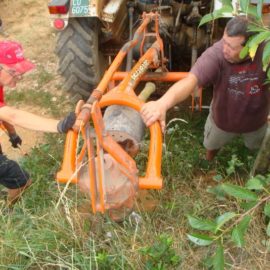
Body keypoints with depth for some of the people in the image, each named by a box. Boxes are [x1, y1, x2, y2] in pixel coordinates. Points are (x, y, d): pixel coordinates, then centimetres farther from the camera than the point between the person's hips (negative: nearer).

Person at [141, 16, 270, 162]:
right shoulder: (215, 54, -39)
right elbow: (190, 80, -54)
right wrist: (162, 103, -71)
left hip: (256, 120, 2)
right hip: (222, 118, -1)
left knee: (257, 146, 33)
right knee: (212, 145, 28)